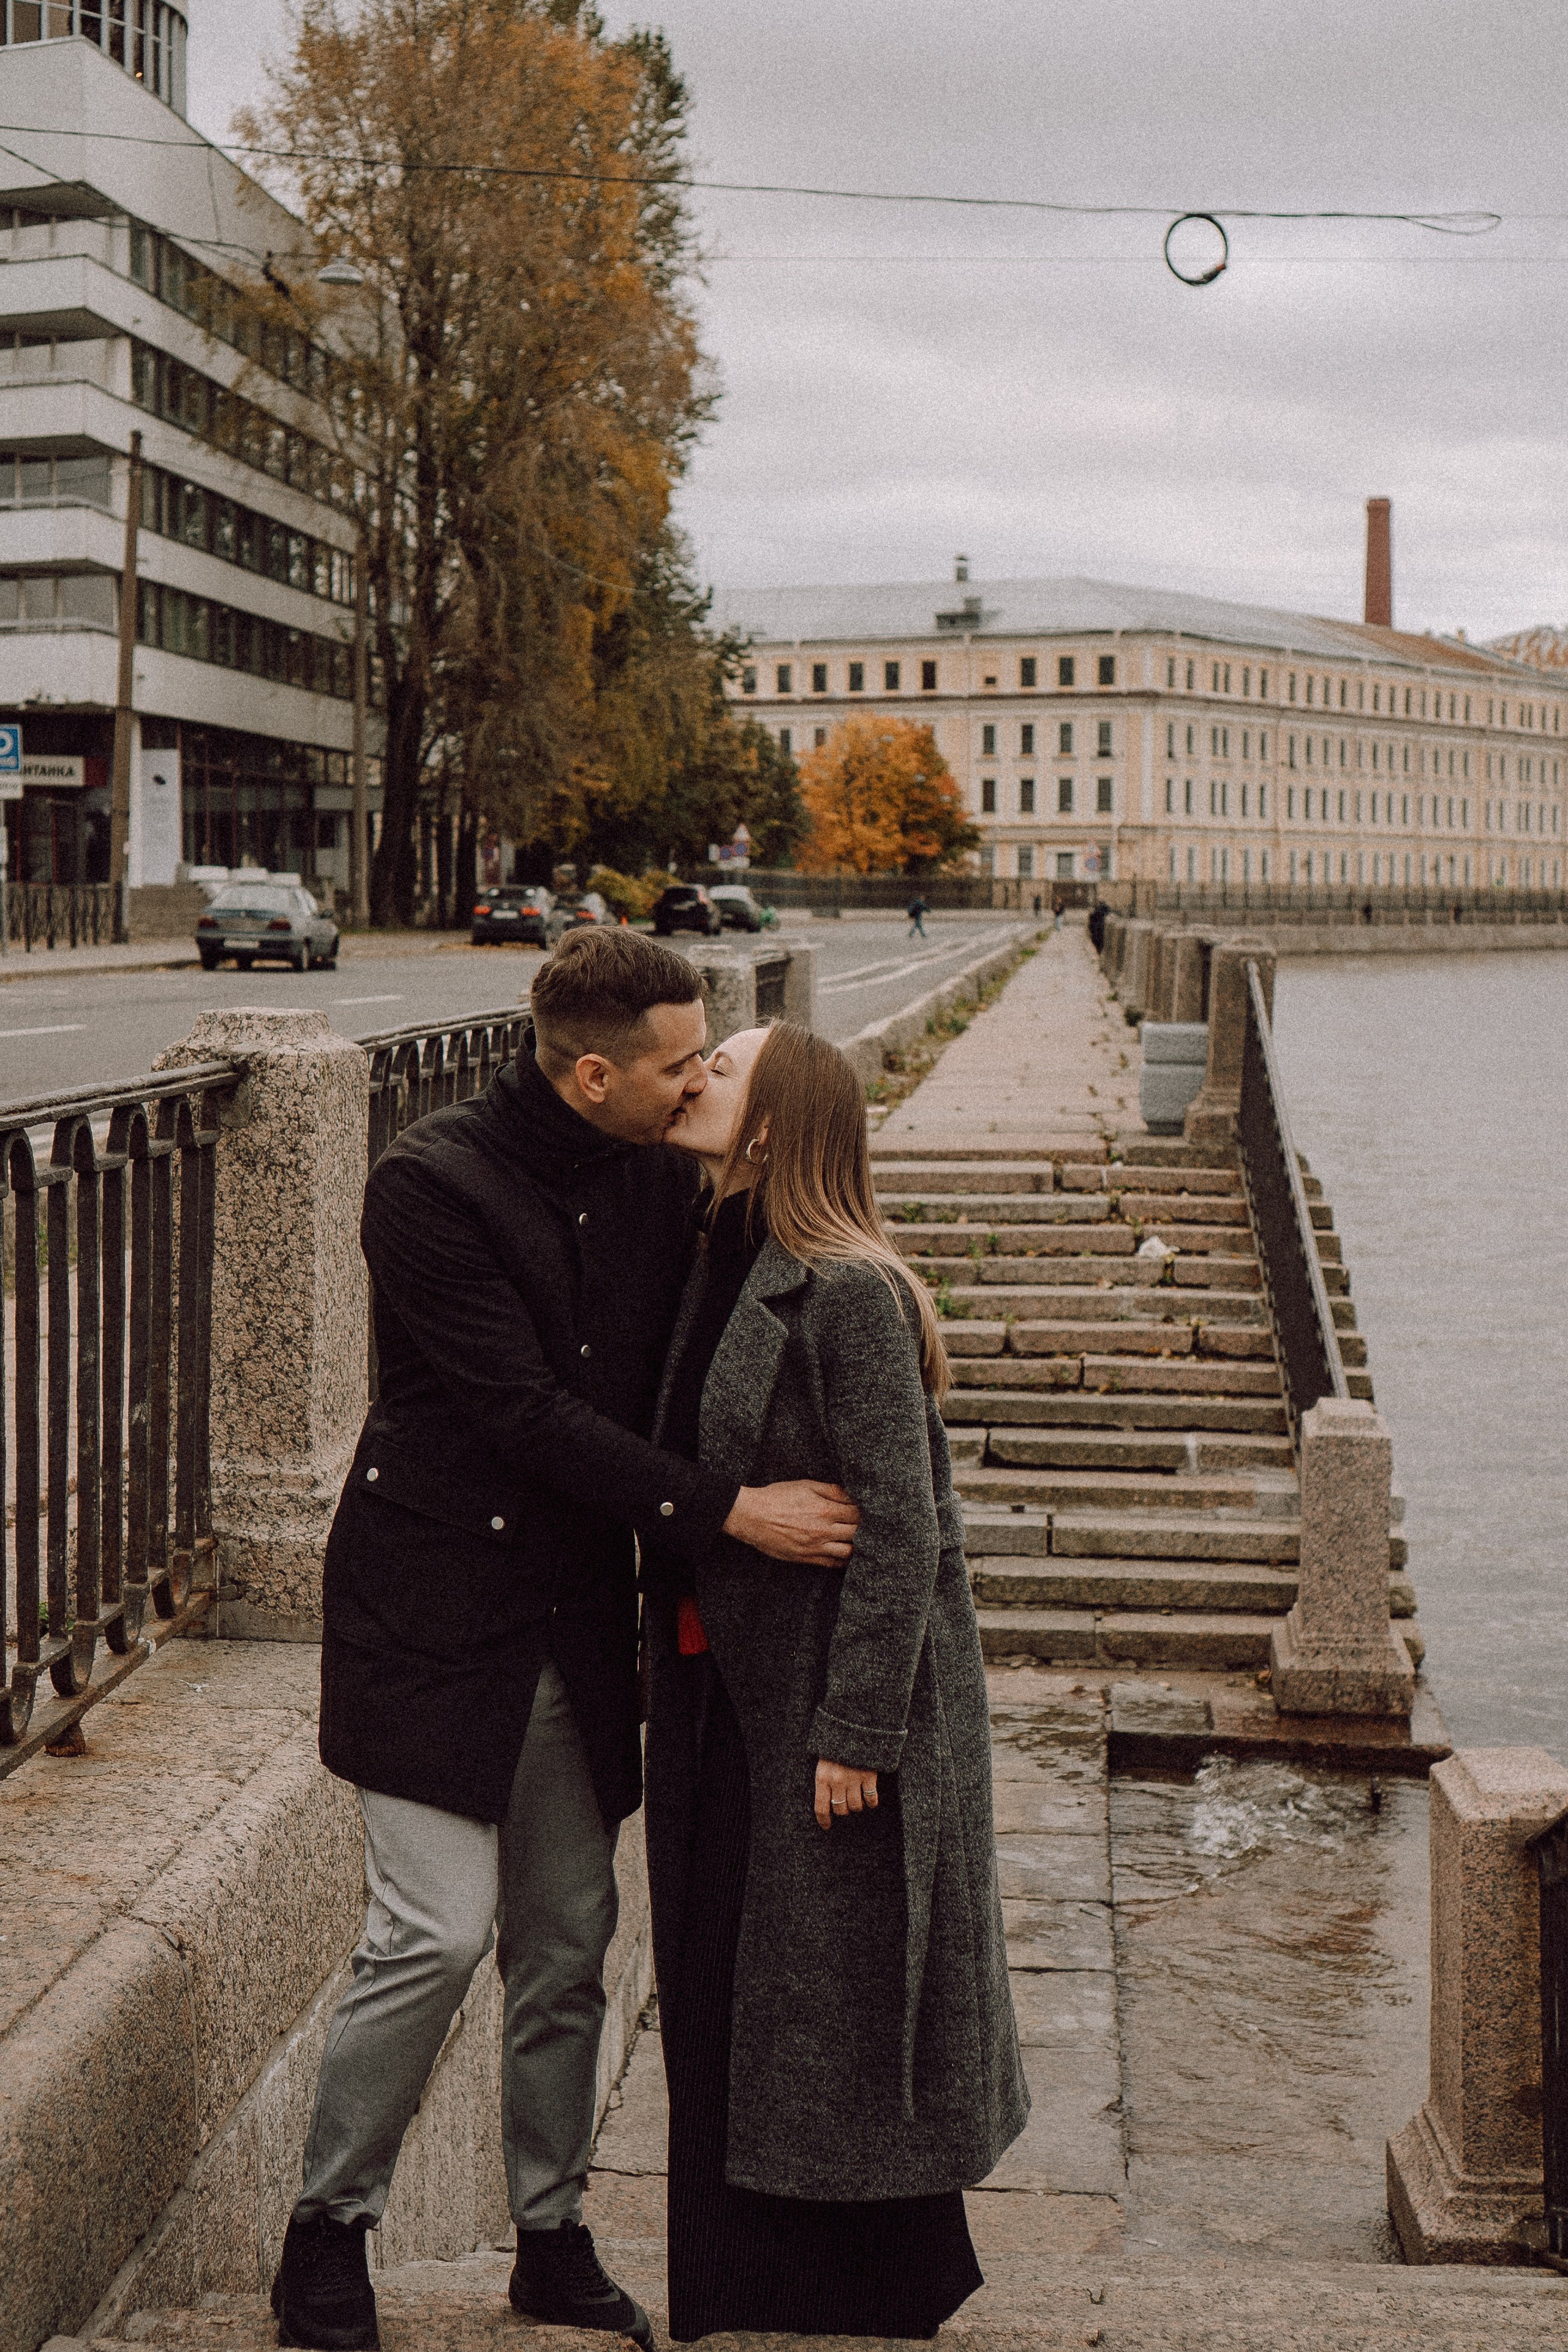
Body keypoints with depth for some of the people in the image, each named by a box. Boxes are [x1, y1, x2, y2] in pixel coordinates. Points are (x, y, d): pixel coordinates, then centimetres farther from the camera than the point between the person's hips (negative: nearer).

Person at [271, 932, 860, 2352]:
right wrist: (729, 1511, -23)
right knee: (437, 1934, -7)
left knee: (569, 1944, 11)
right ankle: (328, 2234, 13)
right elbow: (528, 1412, -22)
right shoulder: (431, 1184, -17)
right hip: (433, 1607, -6)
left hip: (578, 1614, 6)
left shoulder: (663, 1177, 2)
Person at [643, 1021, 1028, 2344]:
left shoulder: (850, 1292, -18)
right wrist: (665, 1667, 14)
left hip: (833, 1692, -8)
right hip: (727, 1697, 9)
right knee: (723, 2003, 15)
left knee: (839, 2011, 3)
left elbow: (897, 1527, -19)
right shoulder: (718, 1274, 8)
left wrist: (857, 1729, -19)